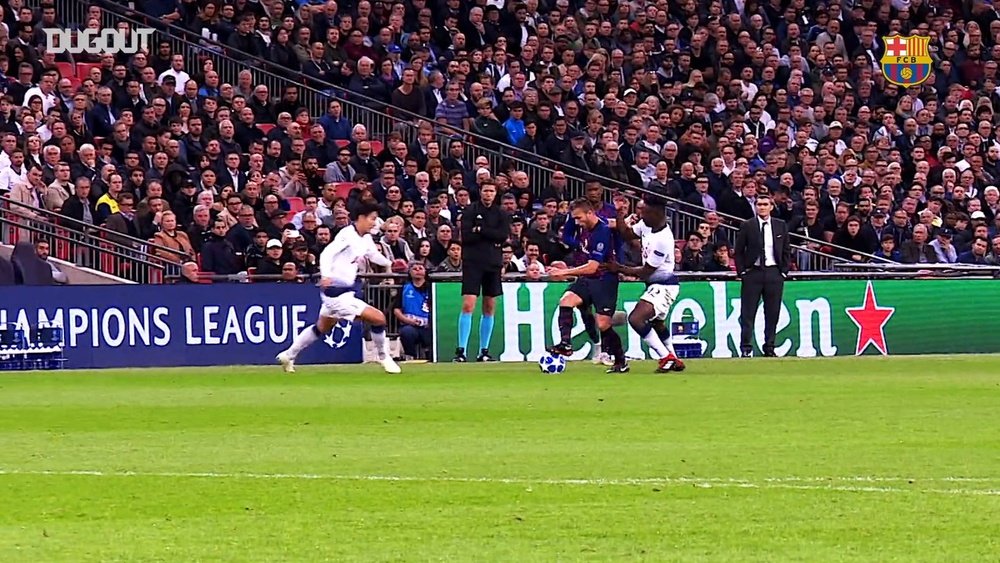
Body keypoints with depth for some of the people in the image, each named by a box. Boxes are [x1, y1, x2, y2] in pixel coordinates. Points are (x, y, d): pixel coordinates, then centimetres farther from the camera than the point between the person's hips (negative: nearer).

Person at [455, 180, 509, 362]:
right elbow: (466, 236, -11)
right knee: (468, 305, -13)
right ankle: (461, 350, -14)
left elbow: (504, 236, -4)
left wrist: (480, 230, -10)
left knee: (490, 307, 7)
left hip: (493, 265, 4)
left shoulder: (500, 214, 10)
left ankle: (484, 350, 14)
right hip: (473, 263, -4)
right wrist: (491, 236, -10)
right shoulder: (470, 211, 0)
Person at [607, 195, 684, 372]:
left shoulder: (663, 240, -28)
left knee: (636, 319, -23)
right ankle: (674, 361, 45)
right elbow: (626, 235, 14)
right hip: (655, 285, 10)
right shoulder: (647, 225, -2)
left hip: (664, 286, -10)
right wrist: (620, 215, -2)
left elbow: (645, 272, -22)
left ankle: (666, 357, -13)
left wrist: (620, 269, -11)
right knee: (657, 323, 28)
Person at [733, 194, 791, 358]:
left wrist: (784, 271, 5)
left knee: (772, 313, 4)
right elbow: (738, 251, 4)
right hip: (753, 272, -2)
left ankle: (769, 347, 11)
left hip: (774, 273, 2)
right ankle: (745, 348, -1)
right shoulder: (747, 226, 2)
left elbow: (786, 251, 13)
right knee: (748, 313, -3)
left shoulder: (781, 226, 9)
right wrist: (742, 272, -4)